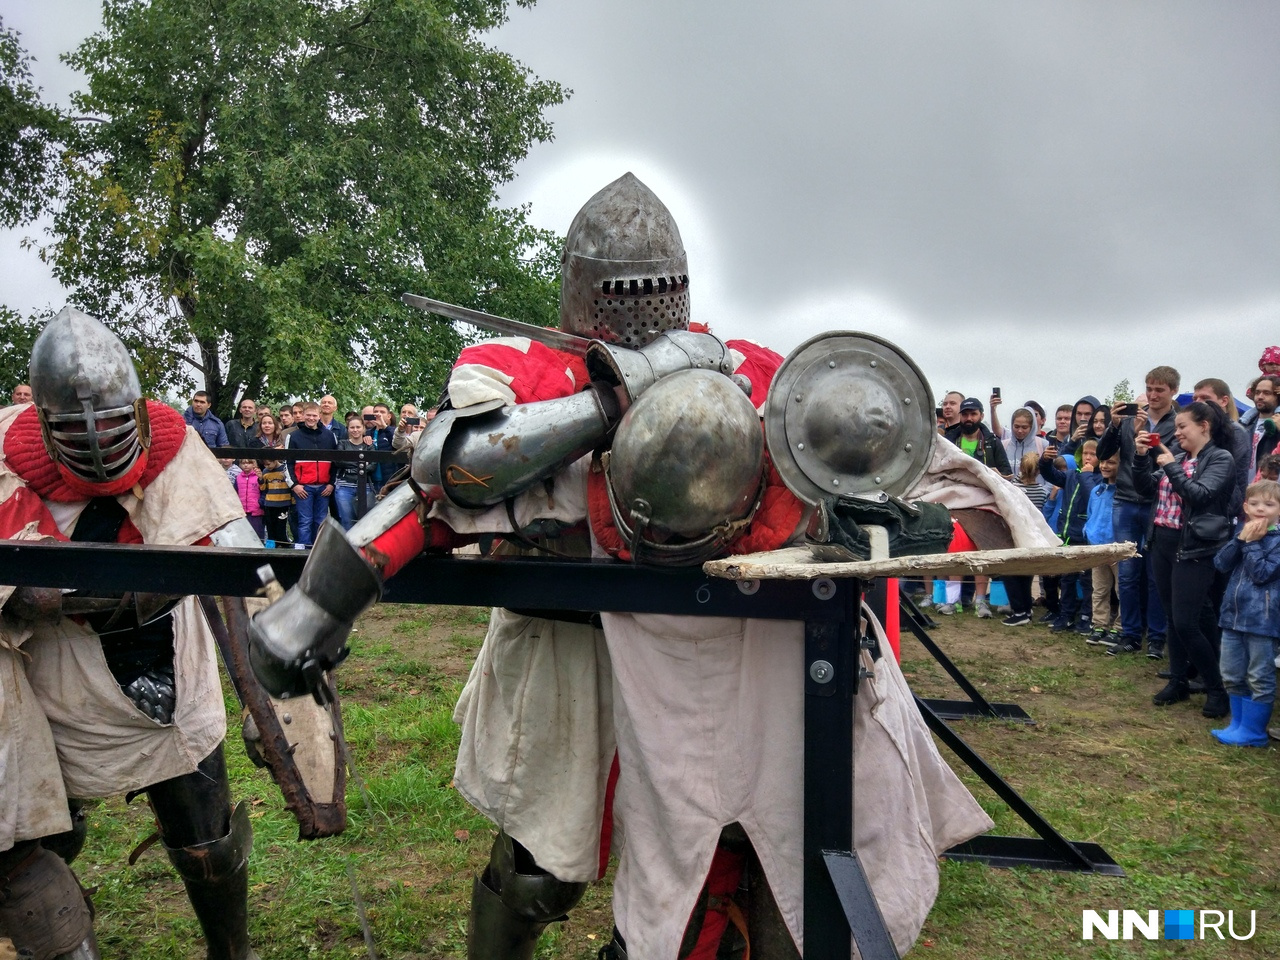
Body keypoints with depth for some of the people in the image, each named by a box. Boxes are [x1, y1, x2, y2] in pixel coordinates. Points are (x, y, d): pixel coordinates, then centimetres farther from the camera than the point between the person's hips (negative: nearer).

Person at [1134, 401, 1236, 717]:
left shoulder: (1221, 459, -7)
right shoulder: (1178, 457, 13)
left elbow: (1200, 495, -19)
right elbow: (1146, 488, 10)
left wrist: (1170, 467, -18)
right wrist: (1141, 456, -3)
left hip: (1194, 549, -7)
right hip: (1163, 543, 7)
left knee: (1186, 623, -9)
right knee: (1173, 619, 13)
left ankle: (1217, 688, 6)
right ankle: (1177, 682, 23)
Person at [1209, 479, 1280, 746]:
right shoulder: (1243, 532, 9)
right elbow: (1221, 564, -1)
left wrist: (1252, 543, -15)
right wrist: (1240, 539, -11)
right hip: (1233, 615, 6)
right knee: (1231, 675, 14)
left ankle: (1253, 731, 13)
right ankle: (1237, 723, 27)